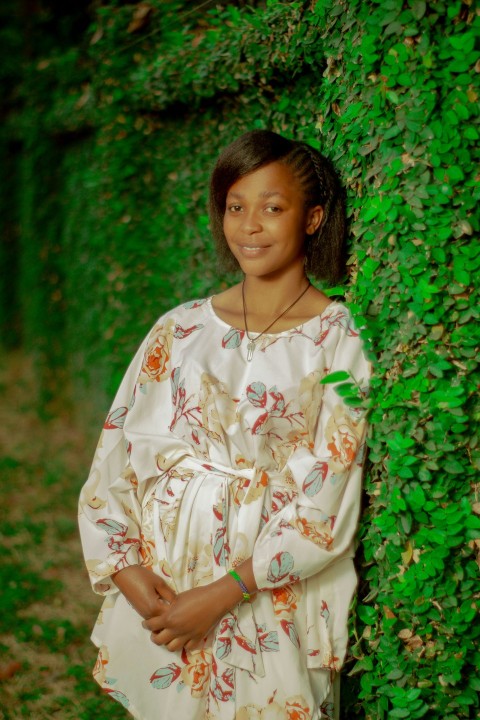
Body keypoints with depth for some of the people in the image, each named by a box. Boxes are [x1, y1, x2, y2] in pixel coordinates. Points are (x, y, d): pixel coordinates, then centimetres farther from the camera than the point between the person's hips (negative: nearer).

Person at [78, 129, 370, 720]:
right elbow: (117, 454, 3)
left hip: (268, 607, -3)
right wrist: (127, 570, -11)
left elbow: (327, 505, -11)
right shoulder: (181, 329, 6)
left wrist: (221, 596, -16)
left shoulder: (338, 339, -5)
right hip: (154, 592, 3)